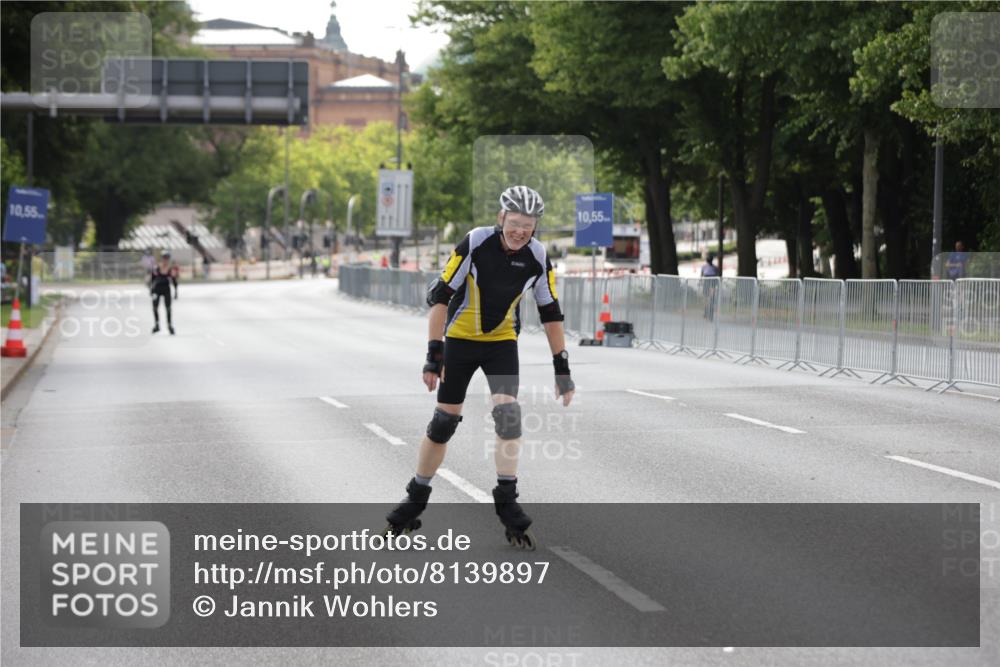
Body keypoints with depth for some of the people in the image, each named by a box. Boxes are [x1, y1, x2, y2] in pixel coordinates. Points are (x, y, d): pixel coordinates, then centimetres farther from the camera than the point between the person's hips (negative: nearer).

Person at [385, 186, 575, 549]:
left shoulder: (537, 257, -13)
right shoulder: (476, 243, -23)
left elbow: (550, 313, -3)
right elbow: (439, 295, -20)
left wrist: (562, 368, -4)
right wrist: (433, 354, -24)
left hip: (502, 342, 2)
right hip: (460, 339, -2)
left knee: (508, 412, -18)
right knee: (444, 421, 3)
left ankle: (507, 502, -11)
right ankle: (415, 501, 19)